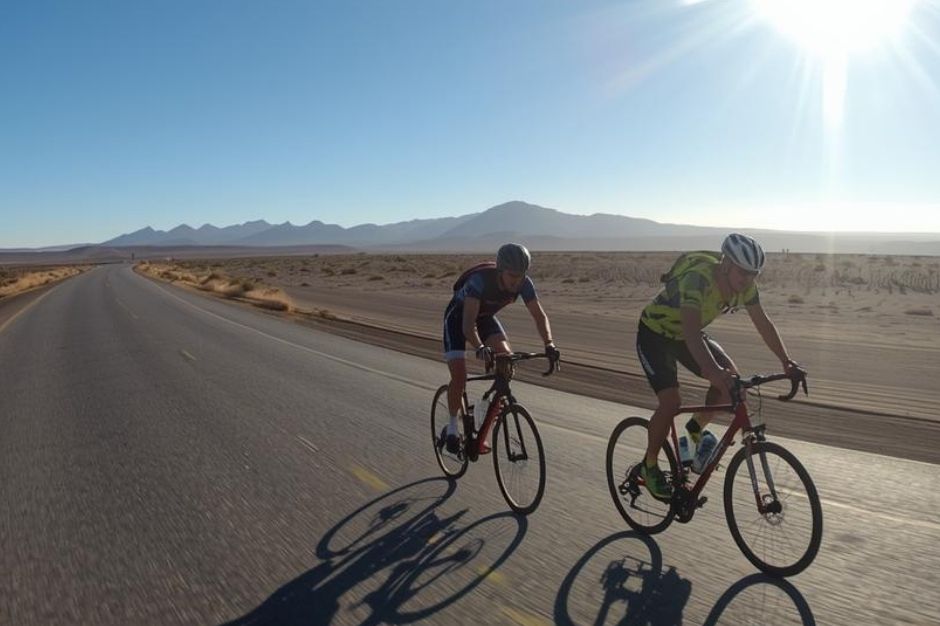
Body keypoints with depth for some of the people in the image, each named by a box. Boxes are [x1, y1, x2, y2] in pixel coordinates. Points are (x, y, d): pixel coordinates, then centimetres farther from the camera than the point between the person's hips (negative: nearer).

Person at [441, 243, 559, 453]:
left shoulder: (523, 283, -23)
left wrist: (549, 344, -36)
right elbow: (468, 323, -45)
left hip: (485, 316, 5)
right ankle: (452, 426, 8)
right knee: (459, 376, -16)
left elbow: (539, 314, -19)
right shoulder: (480, 280, -38)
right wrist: (480, 348, -63)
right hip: (458, 316, -5)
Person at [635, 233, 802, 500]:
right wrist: (714, 372, -59)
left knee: (730, 376, -11)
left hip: (686, 334, 7)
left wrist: (786, 361, -15)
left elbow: (764, 324, -5)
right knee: (671, 402, -18)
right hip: (655, 334, -7)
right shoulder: (697, 278, -37)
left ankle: (697, 428, 13)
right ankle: (649, 466, 4)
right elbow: (691, 332, -48)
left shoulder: (744, 285, -14)